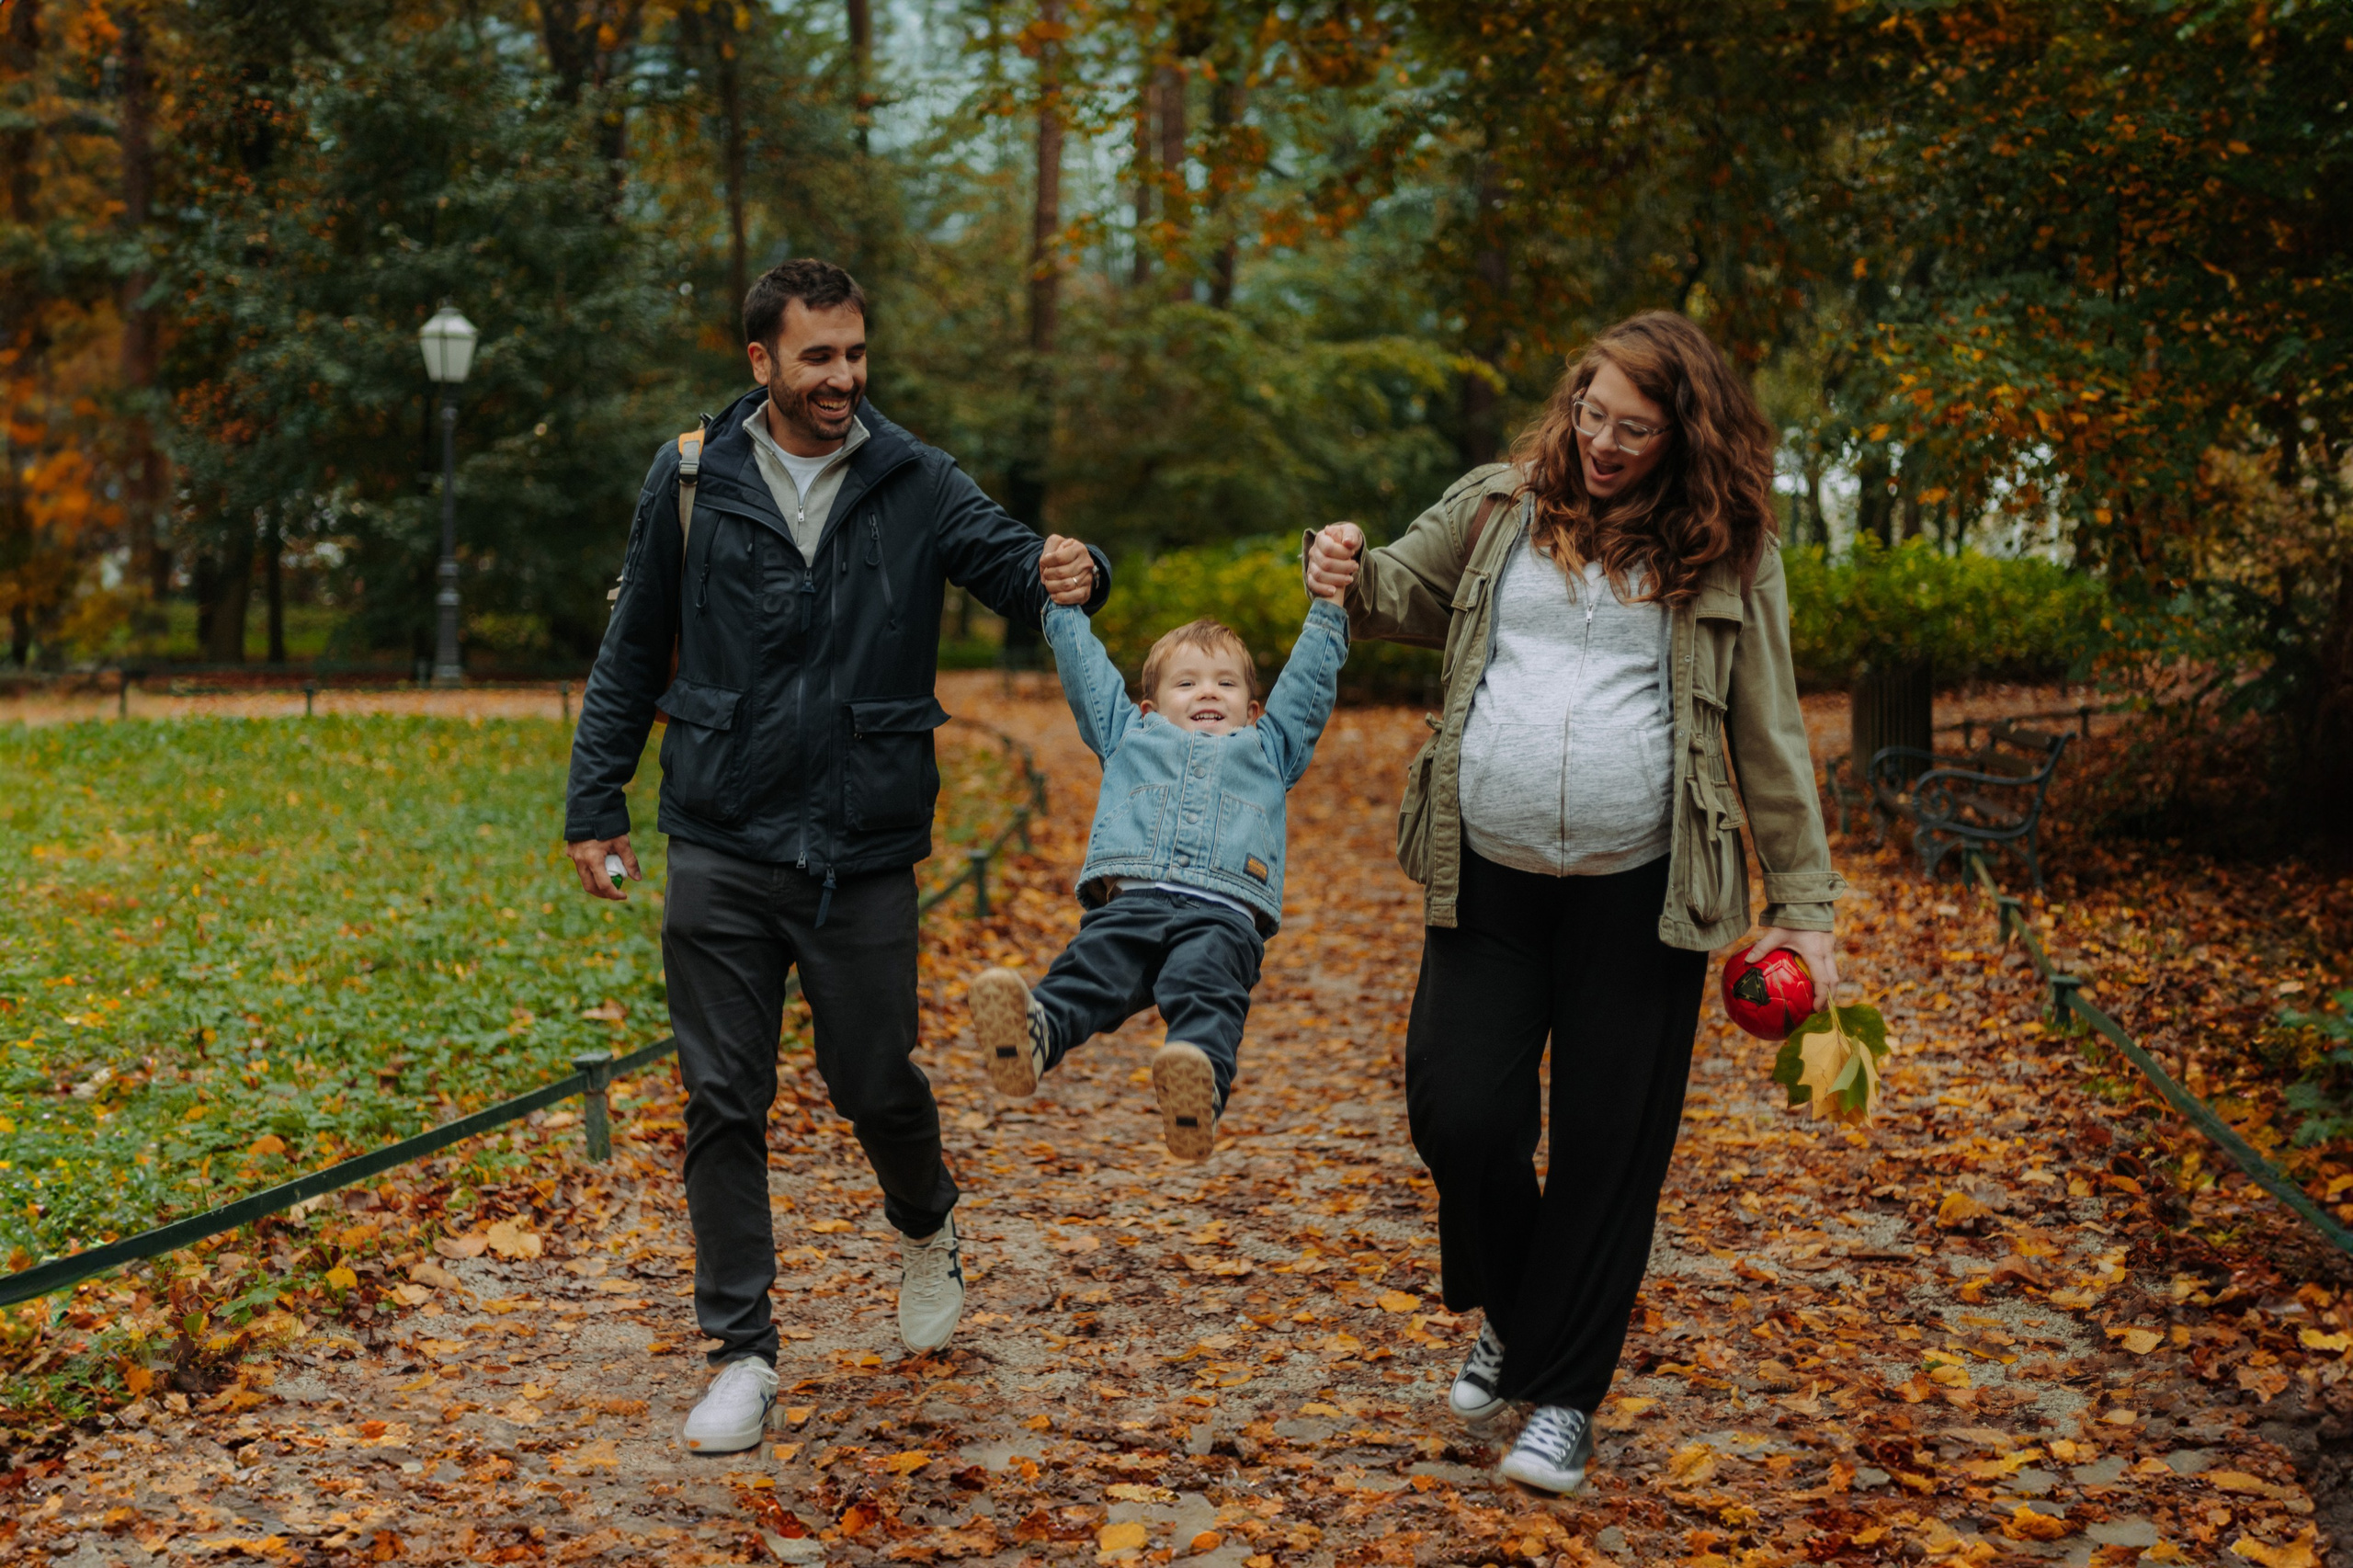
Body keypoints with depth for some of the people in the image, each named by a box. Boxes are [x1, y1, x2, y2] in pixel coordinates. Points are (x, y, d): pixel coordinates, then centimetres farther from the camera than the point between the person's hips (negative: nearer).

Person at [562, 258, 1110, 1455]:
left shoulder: (917, 483, 1)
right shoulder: (693, 481, 1)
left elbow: (1009, 559, -13)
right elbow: (630, 656, 8)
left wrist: (1066, 572, -37)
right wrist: (594, 805, 5)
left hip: (863, 852, 0)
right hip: (721, 849, 0)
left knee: (875, 1083, 9)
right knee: (724, 1101, 2)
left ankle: (925, 1228, 42)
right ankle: (742, 1352, 15)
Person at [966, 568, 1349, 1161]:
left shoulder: (1266, 748, 39)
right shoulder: (1129, 736, 38)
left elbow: (1308, 681, 38)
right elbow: (1085, 668, 40)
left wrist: (1328, 607, 35)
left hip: (1223, 911, -1)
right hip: (1128, 900, 1)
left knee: (1207, 990, -34)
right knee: (1089, 970, -32)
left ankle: (1200, 1084, -62)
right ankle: (1032, 1034, -61)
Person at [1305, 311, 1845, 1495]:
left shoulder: (1728, 551, 1)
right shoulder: (1500, 505, 6)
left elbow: (1769, 736, 3)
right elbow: (1406, 598, 21)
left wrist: (1803, 904, 0)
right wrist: (1348, 573, -3)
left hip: (1638, 895, -2)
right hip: (1487, 881, 2)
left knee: (1608, 1149, 3)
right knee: (1459, 1117, 0)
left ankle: (1561, 1396, 19)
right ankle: (1508, 1318, 30)